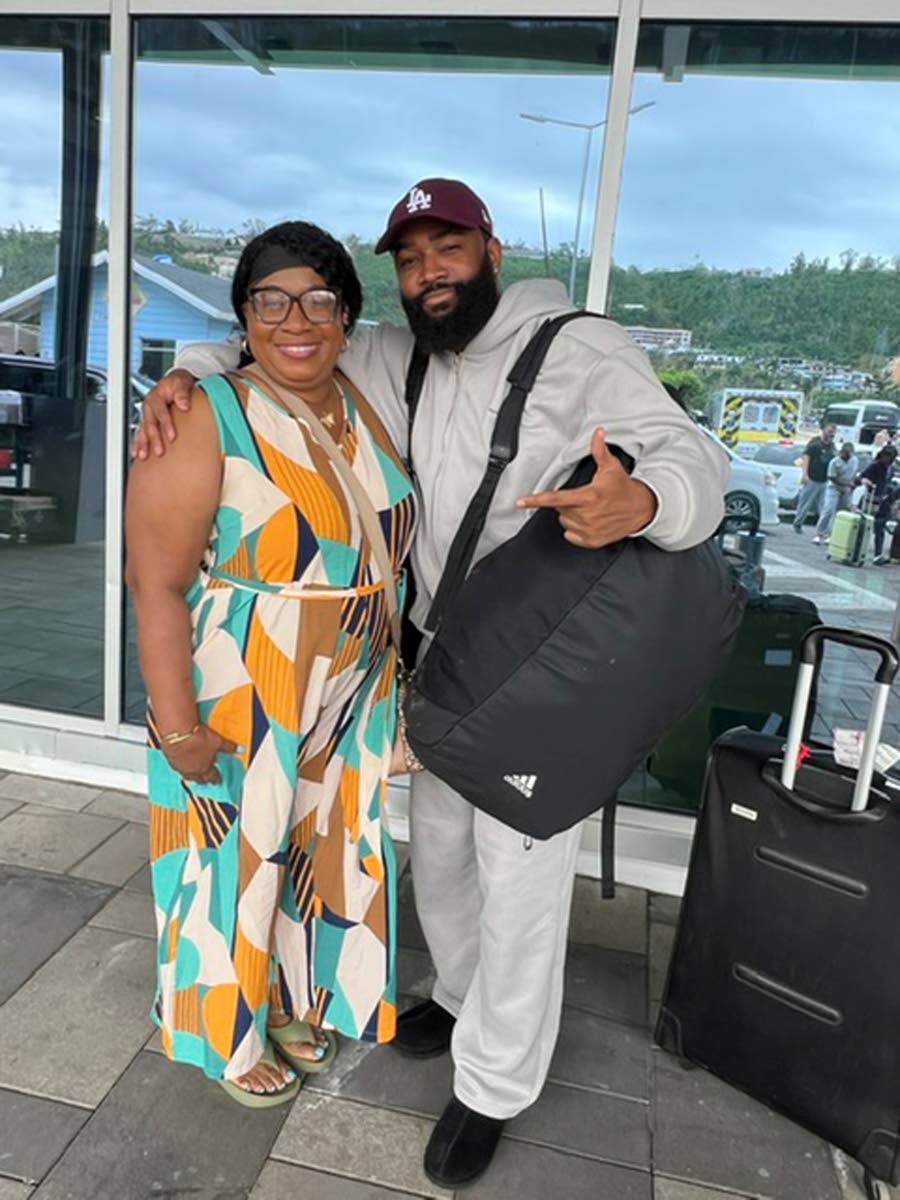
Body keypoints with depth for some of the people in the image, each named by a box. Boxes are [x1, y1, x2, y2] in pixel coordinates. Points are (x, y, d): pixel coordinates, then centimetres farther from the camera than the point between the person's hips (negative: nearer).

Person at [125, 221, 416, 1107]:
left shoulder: (364, 410, 3)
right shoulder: (205, 420, -17)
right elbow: (156, 584, -18)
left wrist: (385, 682, 12)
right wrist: (179, 727, -20)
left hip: (347, 704, 6)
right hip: (235, 707, -6)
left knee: (315, 853, 20)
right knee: (235, 863, 12)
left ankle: (287, 1001, 46)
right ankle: (230, 1034, 38)